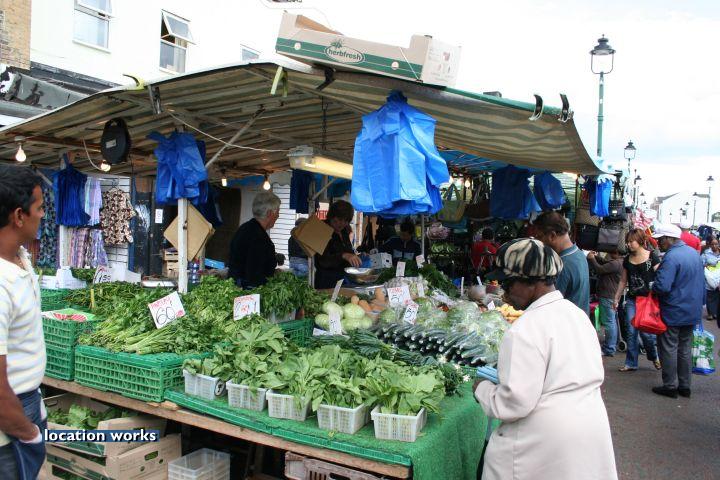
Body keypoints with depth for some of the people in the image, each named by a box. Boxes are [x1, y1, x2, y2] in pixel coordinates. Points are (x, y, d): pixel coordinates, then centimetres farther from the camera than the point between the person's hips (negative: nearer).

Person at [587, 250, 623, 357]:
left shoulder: (615, 263, -23)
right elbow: (605, 264, 19)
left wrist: (592, 259, -8)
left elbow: (600, 269, -21)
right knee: (613, 321, 20)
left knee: (609, 322, -6)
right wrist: (596, 257, 3)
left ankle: (609, 349, -2)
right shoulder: (619, 262, 10)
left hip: (608, 297, -11)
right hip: (613, 296, 11)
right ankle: (614, 343, 32)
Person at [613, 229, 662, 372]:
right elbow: (623, 281, 16)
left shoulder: (652, 257, -4)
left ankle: (655, 356, 25)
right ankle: (631, 363, 14)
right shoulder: (627, 259, 9)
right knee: (631, 332, 4)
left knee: (645, 331, -4)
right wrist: (616, 298, 15)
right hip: (631, 299, 5)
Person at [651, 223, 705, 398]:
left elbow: (662, 287, -30)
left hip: (673, 313, -8)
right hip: (693, 312, 8)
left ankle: (670, 386, 11)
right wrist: (700, 303, 24)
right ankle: (685, 386, 22)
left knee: (669, 349, 4)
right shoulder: (694, 253, 6)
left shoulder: (671, 257, -22)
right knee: (685, 349, 15)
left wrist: (652, 285, -8)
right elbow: (701, 283, 16)